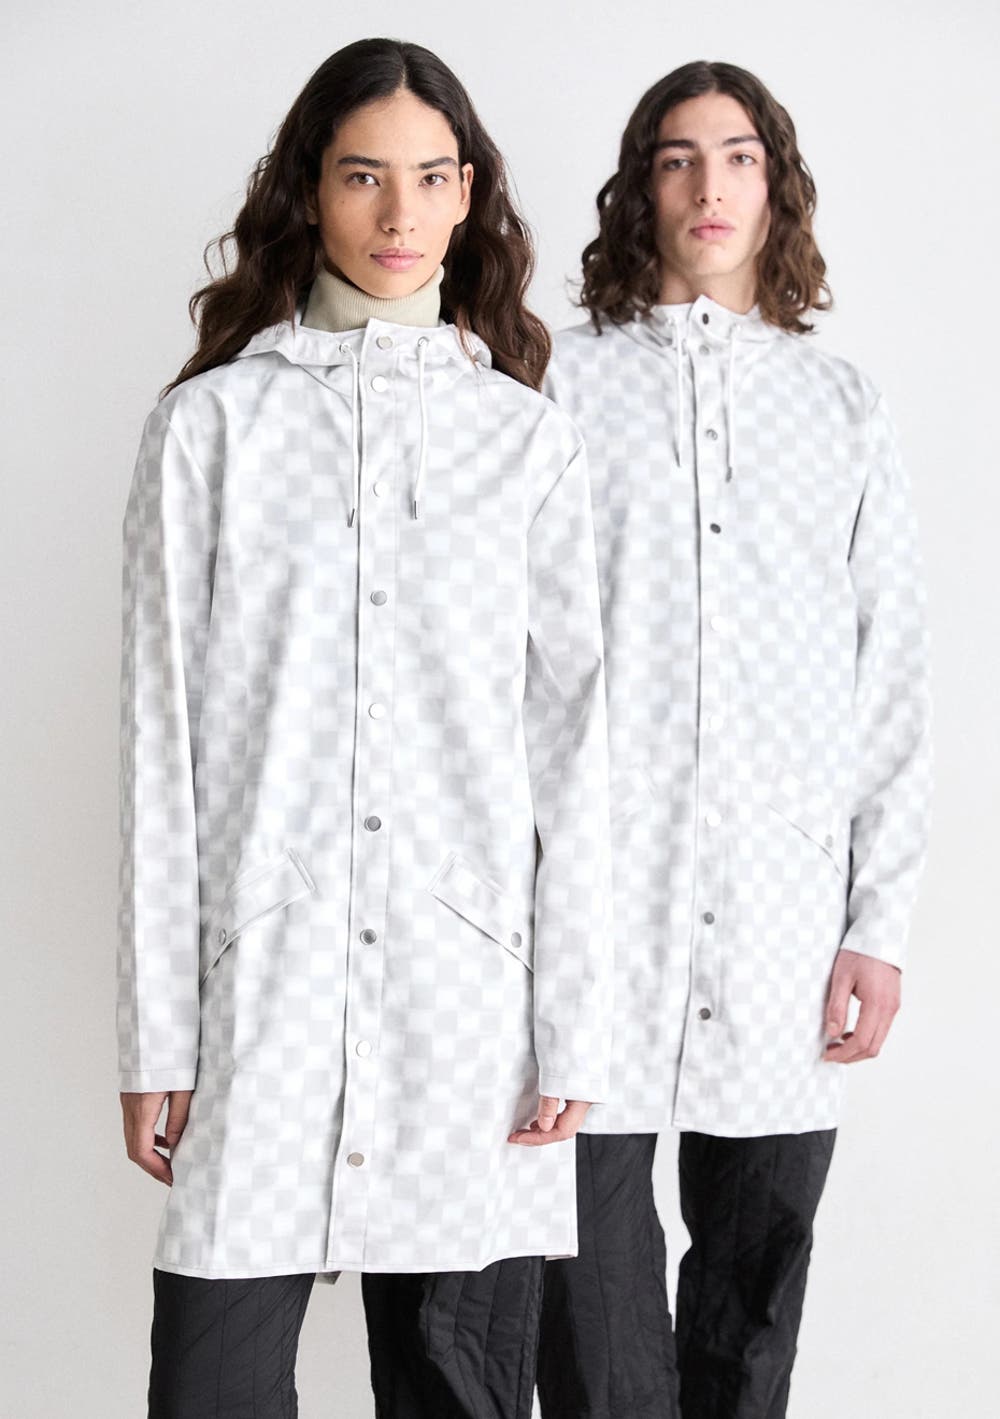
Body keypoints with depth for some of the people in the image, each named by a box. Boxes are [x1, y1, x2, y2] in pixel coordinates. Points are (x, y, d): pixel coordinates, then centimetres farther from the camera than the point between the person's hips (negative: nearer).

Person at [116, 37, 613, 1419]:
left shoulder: (530, 439, 7)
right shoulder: (211, 424, 4)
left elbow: (569, 745, 5)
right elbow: (163, 737, 2)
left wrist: (572, 1033, 0)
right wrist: (157, 1036, -1)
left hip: (470, 982, 1)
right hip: (263, 979, -1)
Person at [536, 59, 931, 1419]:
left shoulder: (845, 408, 13)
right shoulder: (562, 381, 7)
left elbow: (893, 682, 10)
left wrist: (882, 923, 3)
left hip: (783, 899, 2)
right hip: (597, 885, -2)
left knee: (760, 1255, 8)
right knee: (592, 1245, -1)